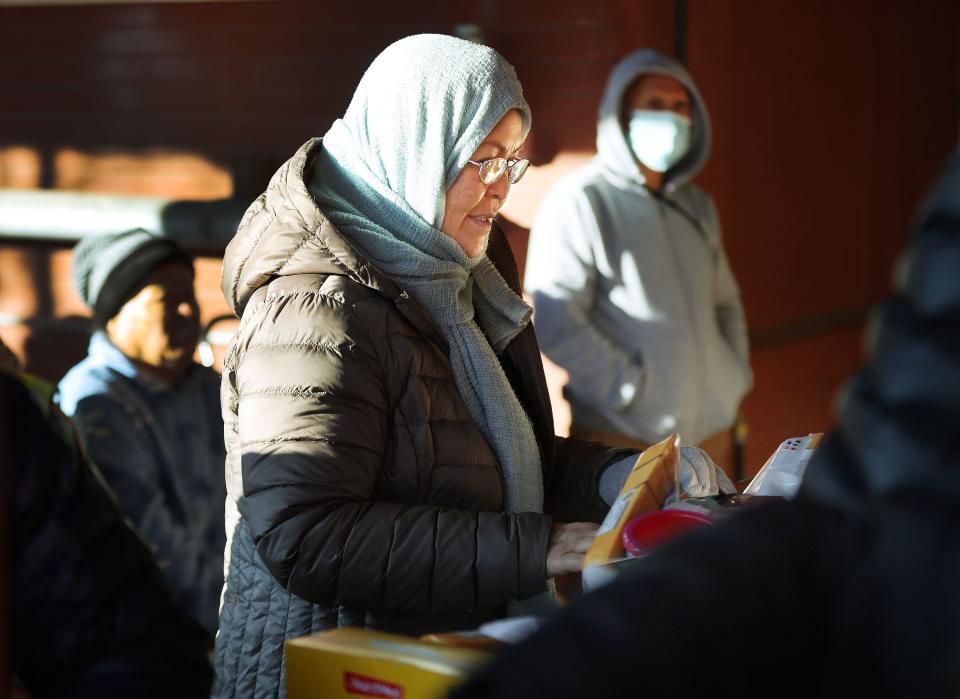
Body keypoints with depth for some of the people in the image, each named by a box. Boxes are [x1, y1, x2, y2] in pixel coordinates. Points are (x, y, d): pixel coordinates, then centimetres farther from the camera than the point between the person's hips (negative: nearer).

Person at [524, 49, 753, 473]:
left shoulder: (697, 206, 16)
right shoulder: (579, 201, -8)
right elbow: (552, 321, -16)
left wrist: (737, 372, 11)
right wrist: (633, 387, -16)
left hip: (711, 429, 7)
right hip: (624, 438, -7)